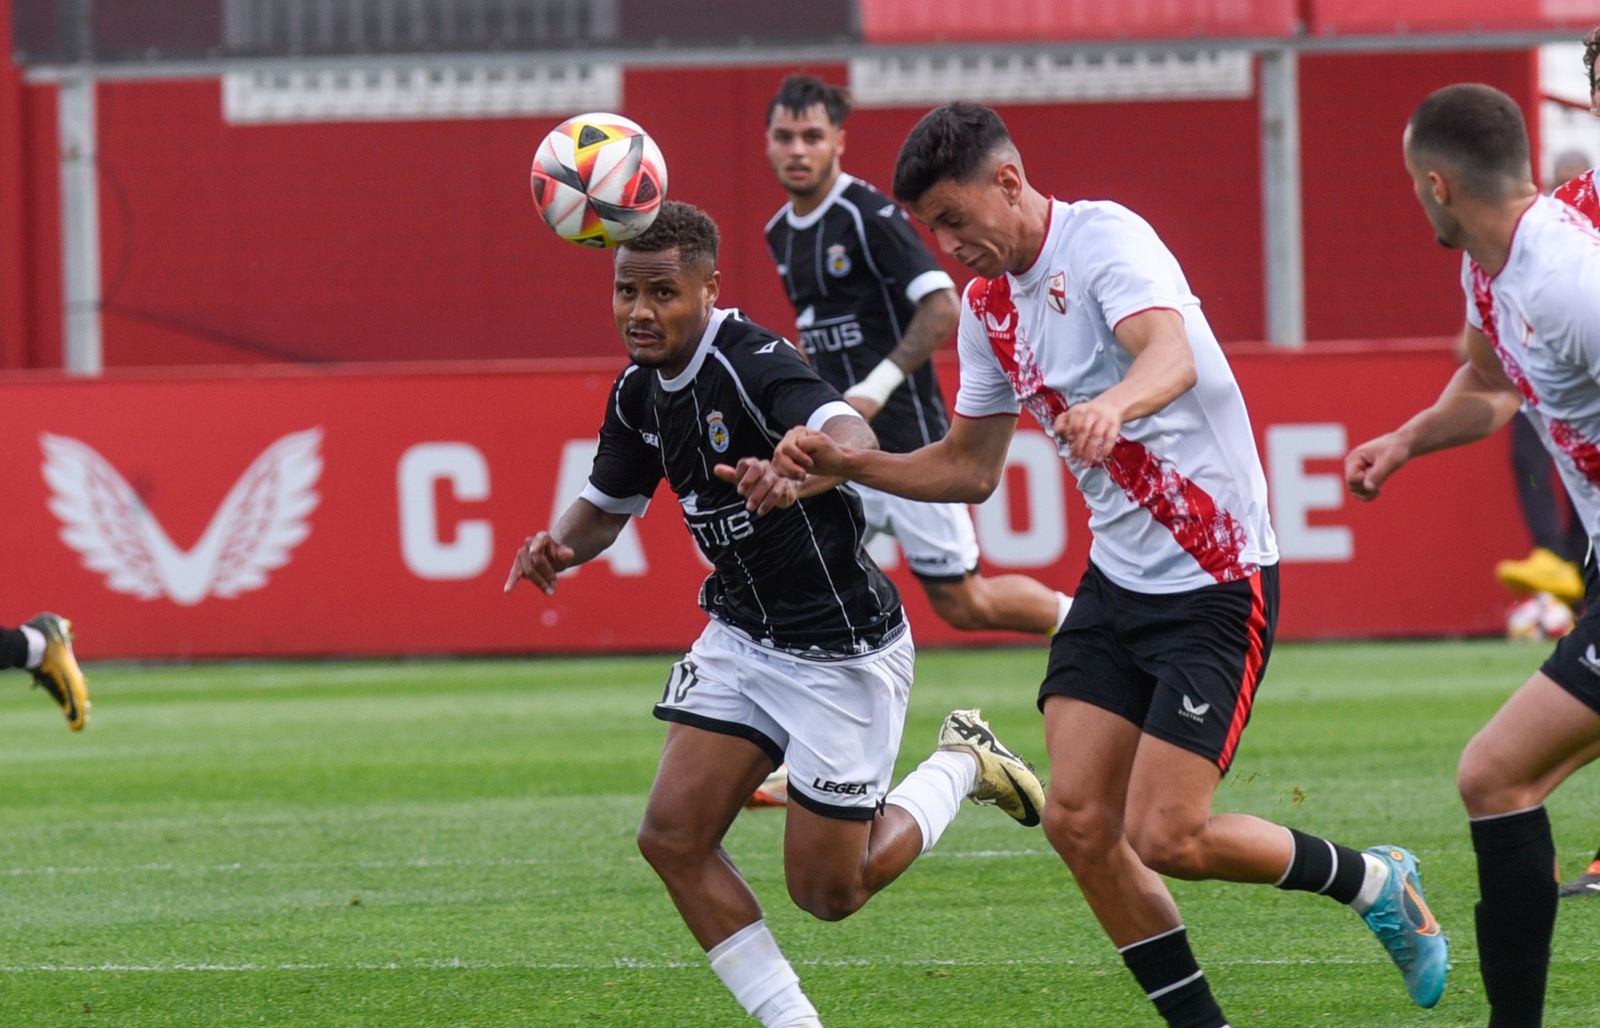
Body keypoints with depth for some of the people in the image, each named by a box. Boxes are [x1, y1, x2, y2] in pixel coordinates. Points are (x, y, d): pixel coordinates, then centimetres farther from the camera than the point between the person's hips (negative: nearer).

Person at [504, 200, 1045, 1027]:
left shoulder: (753, 364, -25)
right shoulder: (640, 393, 0)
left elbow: (853, 437, -44)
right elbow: (607, 506, 15)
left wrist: (798, 475, -68)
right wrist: (559, 546, -9)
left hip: (841, 651, -8)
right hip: (741, 639, 8)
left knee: (825, 891, -1)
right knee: (672, 837, -7)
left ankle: (961, 766, 24)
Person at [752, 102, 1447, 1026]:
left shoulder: (1104, 238, -16)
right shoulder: (989, 306, 9)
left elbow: (1173, 358, -36)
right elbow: (968, 468, 19)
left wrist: (1113, 405, -58)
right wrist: (844, 463, 5)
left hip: (1218, 582, -8)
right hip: (1118, 579, 8)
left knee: (1166, 837, -11)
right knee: (1078, 821, -4)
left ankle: (1375, 884, 13)